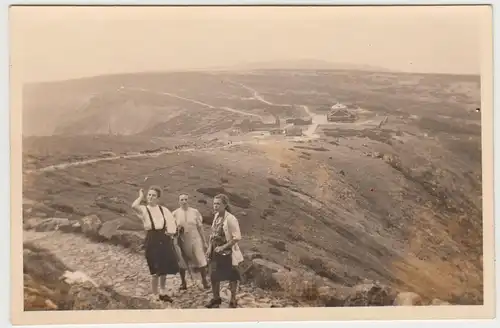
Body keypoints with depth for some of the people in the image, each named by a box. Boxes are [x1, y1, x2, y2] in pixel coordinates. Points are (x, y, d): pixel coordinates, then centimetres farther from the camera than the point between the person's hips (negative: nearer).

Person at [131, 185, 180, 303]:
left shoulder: (163, 209, 7)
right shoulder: (143, 209, -4)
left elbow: (172, 222, 7)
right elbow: (134, 206, -26)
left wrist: (171, 231, -10)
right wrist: (141, 196, -11)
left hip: (164, 240, 4)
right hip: (152, 241, -4)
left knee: (165, 267, 11)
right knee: (156, 269, -1)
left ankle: (163, 292, 28)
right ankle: (155, 294, 14)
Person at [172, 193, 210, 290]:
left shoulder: (195, 212, -1)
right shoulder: (175, 214, -1)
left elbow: (200, 227, 4)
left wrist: (204, 242, 5)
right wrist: (177, 229, -16)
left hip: (195, 240, 0)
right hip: (182, 241, 0)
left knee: (201, 262, -4)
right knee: (182, 263, 8)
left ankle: (204, 281, 9)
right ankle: (183, 282, 25)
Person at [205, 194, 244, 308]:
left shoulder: (230, 219, -19)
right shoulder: (216, 216, 4)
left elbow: (237, 237, -22)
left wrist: (223, 247, -22)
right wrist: (209, 247, 3)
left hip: (228, 252, -7)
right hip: (216, 252, 7)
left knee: (231, 277, 8)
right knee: (214, 276, 11)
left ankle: (233, 300, 23)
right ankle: (216, 298, 29)